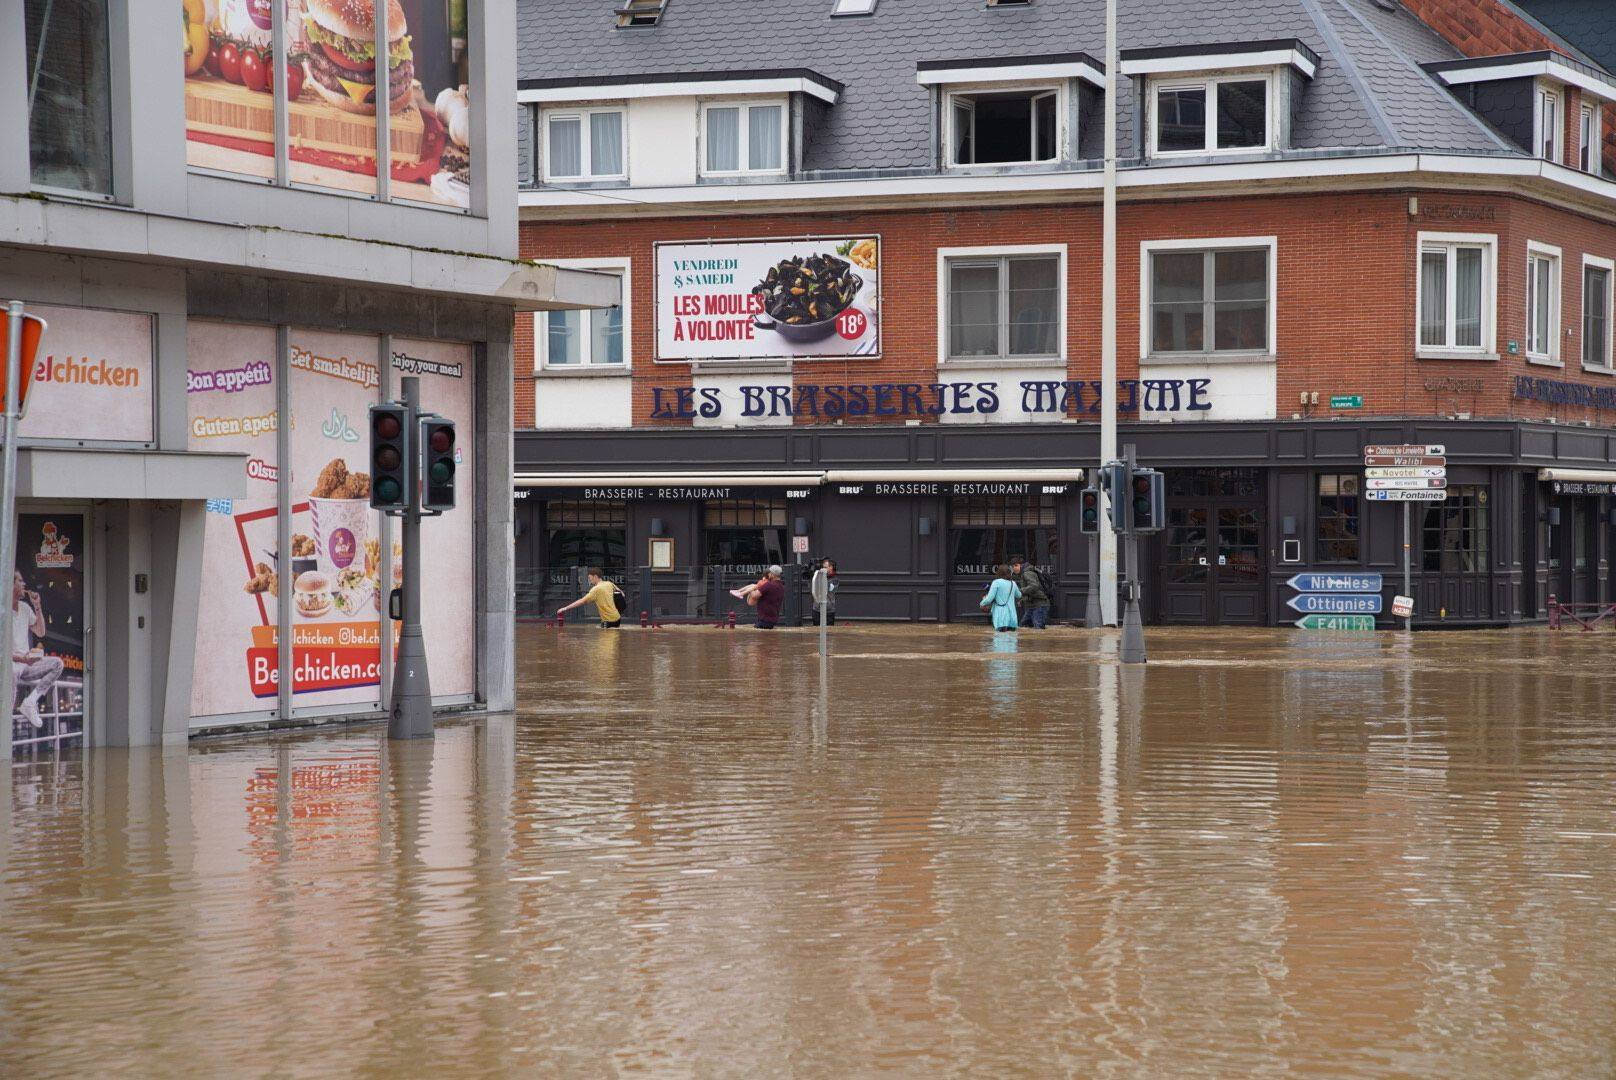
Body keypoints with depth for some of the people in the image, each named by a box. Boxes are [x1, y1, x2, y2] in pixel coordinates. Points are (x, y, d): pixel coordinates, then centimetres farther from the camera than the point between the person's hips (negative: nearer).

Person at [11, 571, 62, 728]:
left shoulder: (25, 607, 13)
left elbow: (40, 632, 22)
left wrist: (38, 607, 11)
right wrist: (22, 659, -30)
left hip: (26, 662, 8)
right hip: (9, 663, -8)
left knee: (56, 663, -11)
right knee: (13, 671, -41)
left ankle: (30, 702, -15)